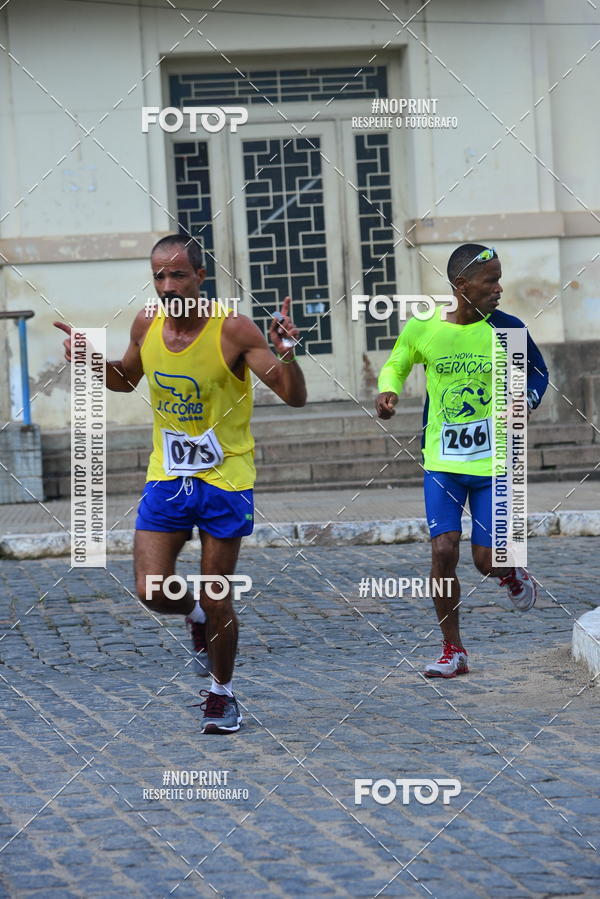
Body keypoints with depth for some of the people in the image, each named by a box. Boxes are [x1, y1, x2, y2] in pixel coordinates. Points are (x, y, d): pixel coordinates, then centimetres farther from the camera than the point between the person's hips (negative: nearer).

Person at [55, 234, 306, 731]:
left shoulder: (233, 330, -16)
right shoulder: (147, 325, -2)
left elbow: (294, 397, -15)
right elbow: (126, 379, 19)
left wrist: (286, 353, -33)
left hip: (225, 479, -4)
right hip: (167, 476, 4)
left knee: (216, 600, 1)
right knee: (152, 591, -6)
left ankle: (222, 695, 23)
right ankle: (196, 617, 29)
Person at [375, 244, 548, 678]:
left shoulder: (506, 329, -7)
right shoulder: (422, 328, -6)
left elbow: (538, 371, 9)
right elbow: (395, 366, 13)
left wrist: (527, 400, -12)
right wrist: (388, 391, -9)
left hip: (493, 463, 0)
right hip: (442, 461, 0)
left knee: (485, 560, -2)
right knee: (443, 550, -10)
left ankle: (512, 572, 37)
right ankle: (453, 651, 6)